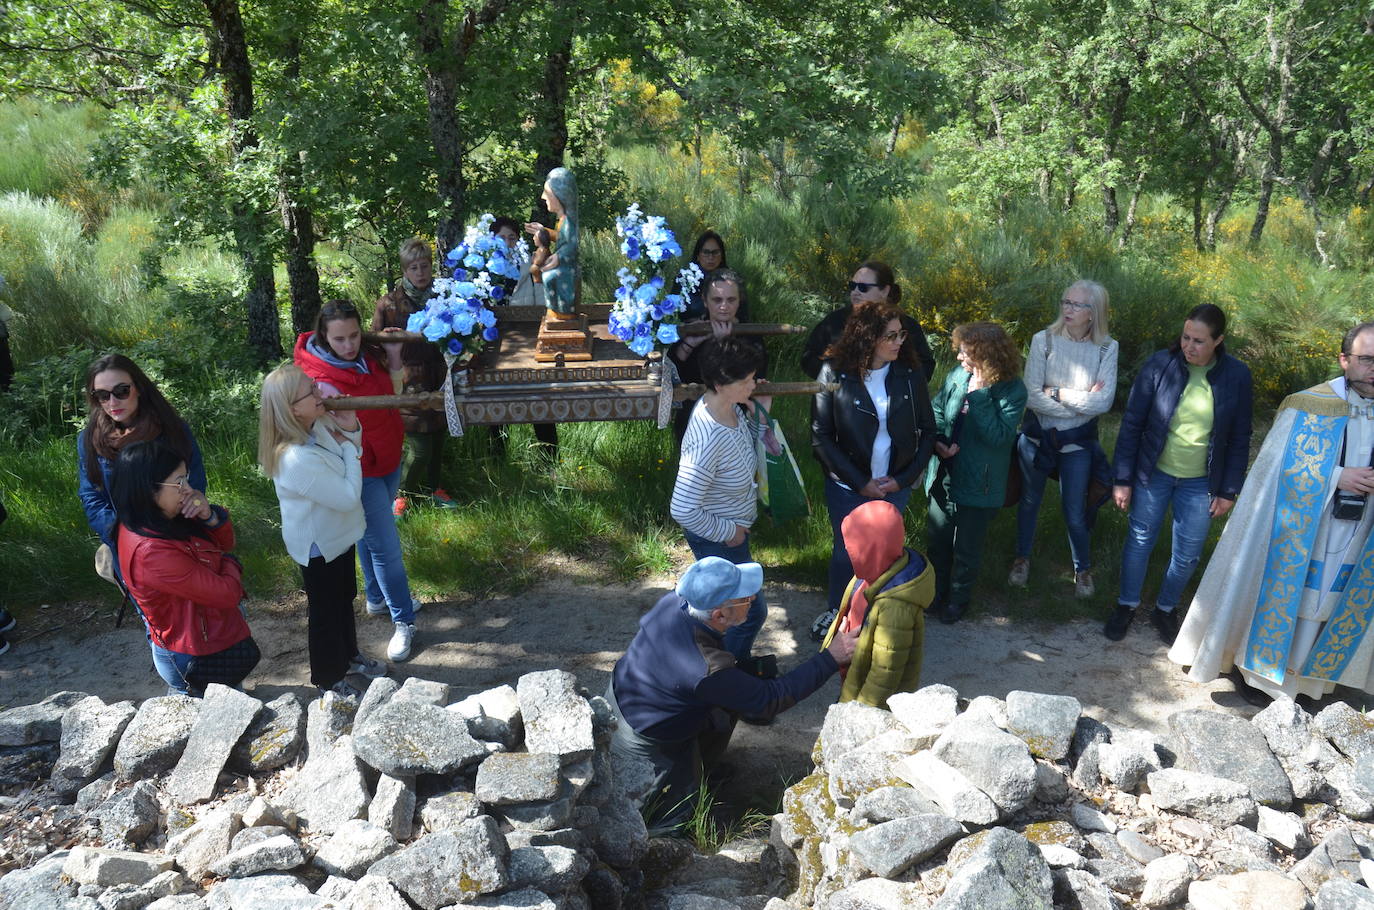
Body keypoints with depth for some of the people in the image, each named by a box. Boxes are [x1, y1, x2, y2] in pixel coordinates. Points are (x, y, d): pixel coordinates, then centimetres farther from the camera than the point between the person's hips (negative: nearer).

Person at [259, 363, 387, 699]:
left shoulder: (318, 425, -12)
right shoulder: (298, 459, -38)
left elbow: (352, 456, 5)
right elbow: (349, 496, -30)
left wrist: (351, 428, -16)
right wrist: (349, 446, -22)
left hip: (337, 535, 8)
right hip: (318, 547, -8)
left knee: (345, 598, 27)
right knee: (326, 611, 13)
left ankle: (349, 656, 51)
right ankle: (329, 680, 36)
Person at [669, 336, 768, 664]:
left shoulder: (731, 408, -11)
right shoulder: (708, 440, -38)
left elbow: (750, 451, 10)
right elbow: (683, 510, -34)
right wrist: (727, 532, -20)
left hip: (732, 528, 9)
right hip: (718, 539, -8)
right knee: (751, 611, 11)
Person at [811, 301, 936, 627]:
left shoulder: (910, 374, -8)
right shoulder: (835, 373, -15)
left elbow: (927, 431, -1)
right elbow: (821, 437, -14)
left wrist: (905, 478, -9)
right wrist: (860, 482, -15)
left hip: (895, 486, 2)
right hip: (847, 486, -2)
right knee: (847, 551, 15)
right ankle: (837, 610, 40)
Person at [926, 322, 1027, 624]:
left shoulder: (1012, 390, -18)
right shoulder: (958, 375, -5)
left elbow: (999, 435, -27)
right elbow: (936, 410, 8)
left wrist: (980, 394, -29)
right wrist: (938, 441, -10)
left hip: (977, 485, -4)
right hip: (944, 476, 5)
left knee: (966, 549, 13)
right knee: (936, 540, 18)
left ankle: (958, 598, 37)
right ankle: (935, 590, 42)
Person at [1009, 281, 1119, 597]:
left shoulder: (1107, 348, -9)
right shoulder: (1043, 340, -12)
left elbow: (1104, 402, -17)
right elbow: (1032, 396, -18)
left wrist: (1058, 393, -19)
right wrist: (1081, 403, -18)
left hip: (1077, 440, 0)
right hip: (1037, 435, 0)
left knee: (1075, 512, 8)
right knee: (1030, 499, 19)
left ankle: (1083, 568, 34)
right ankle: (1022, 558, 41)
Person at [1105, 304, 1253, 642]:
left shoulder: (1236, 376, -11)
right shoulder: (1159, 365, -15)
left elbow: (1239, 439, -1)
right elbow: (1131, 424, -9)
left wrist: (1228, 491, 0)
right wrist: (1122, 480, -8)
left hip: (1200, 483, 1)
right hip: (1153, 474, -1)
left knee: (1188, 554, 11)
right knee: (1140, 540, 12)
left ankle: (1165, 609, 35)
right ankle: (1127, 604, 33)